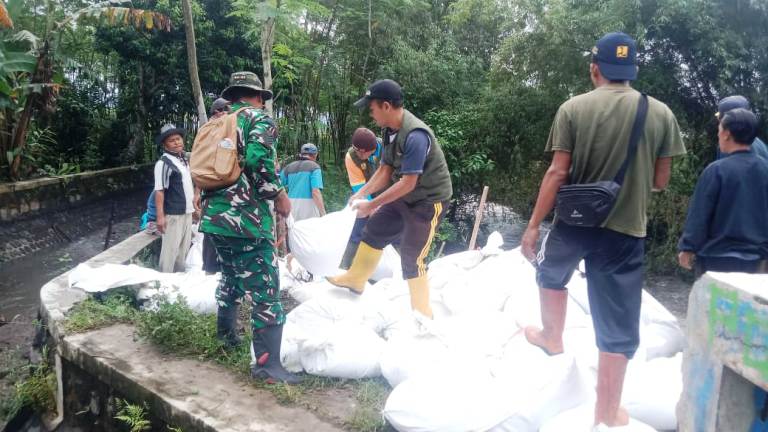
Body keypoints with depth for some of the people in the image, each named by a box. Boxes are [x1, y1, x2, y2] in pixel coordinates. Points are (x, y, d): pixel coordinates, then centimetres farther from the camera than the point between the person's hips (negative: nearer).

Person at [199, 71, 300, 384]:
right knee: (265, 290, -5)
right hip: (247, 219, -8)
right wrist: (279, 196, -8)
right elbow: (258, 160, -20)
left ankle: (226, 333, 41)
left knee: (231, 276, 28)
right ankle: (267, 364, -6)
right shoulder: (259, 118, -2)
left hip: (214, 216, 8)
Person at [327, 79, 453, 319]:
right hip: (404, 196, 9)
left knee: (412, 258, -4)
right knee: (373, 233, 18)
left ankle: (422, 314, 14)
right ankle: (355, 280, 38)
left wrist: (372, 205, -25)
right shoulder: (390, 130, -3)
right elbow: (385, 170, 2)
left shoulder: (415, 136, -31)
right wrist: (361, 194, -8)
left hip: (428, 200, -9)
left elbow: (408, 183, -30)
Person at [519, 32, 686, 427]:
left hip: (574, 221, 0)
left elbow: (557, 173, -9)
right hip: (626, 230, 0)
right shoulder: (661, 114, -1)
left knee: (551, 275, 33)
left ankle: (552, 337, 51)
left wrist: (533, 225, -3)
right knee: (618, 328, 9)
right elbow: (660, 181, 3)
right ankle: (607, 414, 19)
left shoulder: (573, 108, -6)